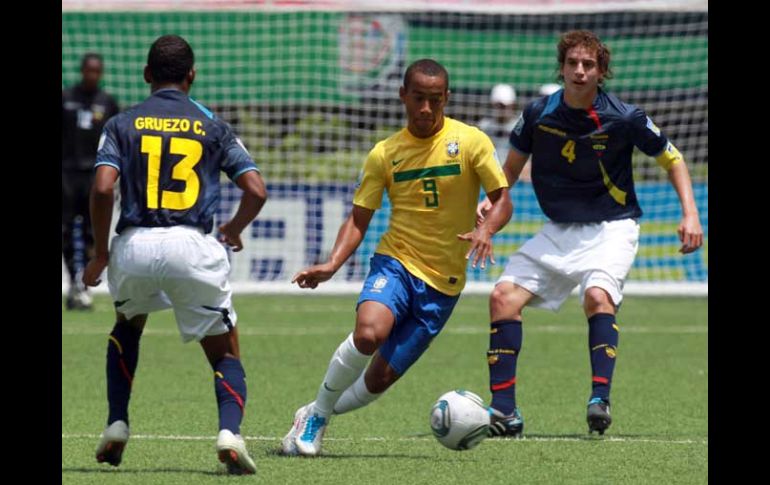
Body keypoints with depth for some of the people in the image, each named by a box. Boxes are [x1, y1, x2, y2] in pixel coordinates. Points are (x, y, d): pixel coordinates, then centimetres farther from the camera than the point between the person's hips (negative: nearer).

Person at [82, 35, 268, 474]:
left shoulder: (122, 125, 9)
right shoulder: (213, 126, 10)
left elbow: (102, 188, -6)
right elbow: (256, 191, 3)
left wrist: (100, 253, 6)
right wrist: (235, 229, 23)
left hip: (134, 245, 1)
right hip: (193, 246, -1)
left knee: (128, 327, 32)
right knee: (225, 352, 10)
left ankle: (117, 425, 20)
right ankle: (230, 431, -18)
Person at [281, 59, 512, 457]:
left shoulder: (470, 141, -2)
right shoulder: (384, 154, 3)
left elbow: (502, 200, 0)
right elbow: (358, 219, 5)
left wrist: (486, 229, -22)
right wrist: (332, 264, -13)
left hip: (443, 282, 0)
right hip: (395, 261, 0)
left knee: (379, 380, -3)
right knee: (368, 332, -33)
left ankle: (315, 417, 26)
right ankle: (317, 414, -11)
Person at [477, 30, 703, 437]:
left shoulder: (623, 118, -13)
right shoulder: (539, 114, -5)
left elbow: (672, 160, 1)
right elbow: (512, 166, 12)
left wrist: (690, 214, -9)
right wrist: (491, 200, -7)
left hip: (611, 227, -4)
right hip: (558, 230, 4)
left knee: (598, 296, -32)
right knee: (504, 295, -11)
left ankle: (600, 399, -32)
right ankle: (504, 411, -8)